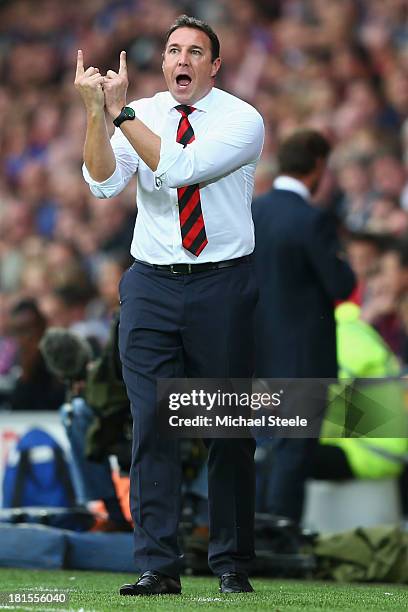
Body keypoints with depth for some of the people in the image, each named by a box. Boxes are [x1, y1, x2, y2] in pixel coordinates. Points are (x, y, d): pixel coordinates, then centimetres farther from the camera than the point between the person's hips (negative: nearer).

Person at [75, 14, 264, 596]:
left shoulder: (242, 119, -6)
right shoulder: (140, 115, 5)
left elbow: (179, 167, -21)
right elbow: (103, 182, -11)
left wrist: (120, 112, -21)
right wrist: (96, 110, -23)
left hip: (223, 286, -2)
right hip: (152, 285, 2)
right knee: (151, 425, -3)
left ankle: (232, 564, 14)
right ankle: (157, 566, -1)